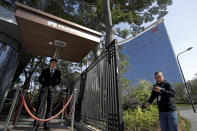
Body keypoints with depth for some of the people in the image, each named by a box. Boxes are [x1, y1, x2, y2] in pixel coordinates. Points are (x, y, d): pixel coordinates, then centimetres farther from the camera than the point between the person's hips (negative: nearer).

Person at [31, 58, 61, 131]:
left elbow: (59, 80, 11)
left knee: (49, 108, 1)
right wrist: (44, 83, 1)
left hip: (52, 90, 1)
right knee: (39, 106, -8)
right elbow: (40, 79, 13)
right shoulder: (45, 71, 10)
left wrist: (53, 84, -1)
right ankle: (36, 125, 0)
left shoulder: (58, 72, 10)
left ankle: (46, 125, 9)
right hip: (44, 89, -1)